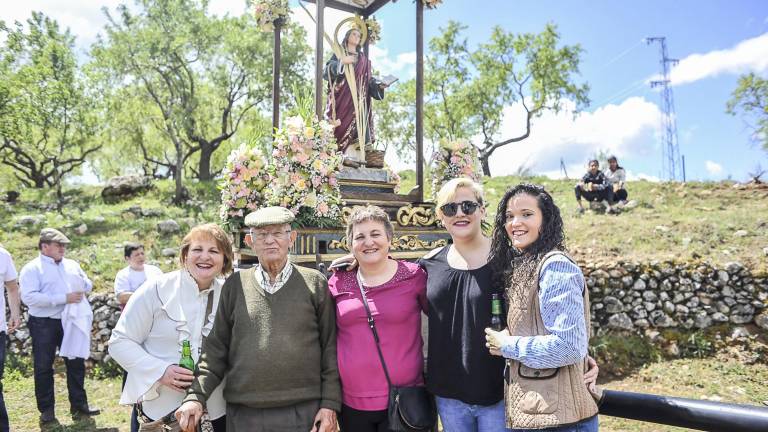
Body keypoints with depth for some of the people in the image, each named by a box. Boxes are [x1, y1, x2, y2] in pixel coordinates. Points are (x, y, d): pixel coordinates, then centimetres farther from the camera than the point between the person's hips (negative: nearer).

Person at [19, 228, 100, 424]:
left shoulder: (72, 265, 11)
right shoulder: (32, 268, -7)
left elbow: (88, 284, 20)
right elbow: (29, 297, -19)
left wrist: (81, 291, -5)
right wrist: (63, 298, -23)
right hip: (44, 324, -4)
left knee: (76, 363, 9)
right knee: (43, 366, 5)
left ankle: (78, 403, 21)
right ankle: (46, 408, 18)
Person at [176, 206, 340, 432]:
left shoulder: (315, 283, 1)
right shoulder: (234, 285, 6)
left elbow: (330, 347, 0)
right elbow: (216, 348, 6)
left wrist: (330, 404, -4)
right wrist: (196, 396, -4)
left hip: (304, 412, -1)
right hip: (244, 413, 2)